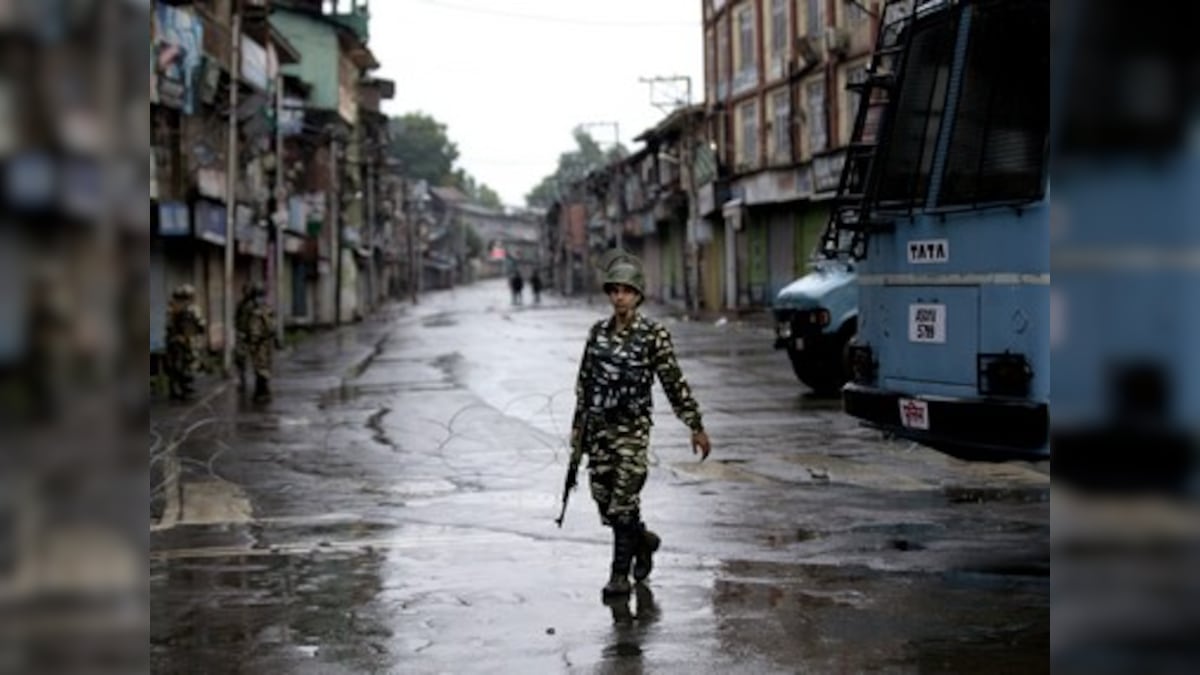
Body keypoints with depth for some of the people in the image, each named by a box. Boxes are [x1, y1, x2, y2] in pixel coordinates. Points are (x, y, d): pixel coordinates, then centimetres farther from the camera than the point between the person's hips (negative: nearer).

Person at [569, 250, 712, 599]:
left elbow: (675, 383, -5)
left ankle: (620, 575, 3)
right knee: (603, 499, 7)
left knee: (623, 502, -8)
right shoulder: (598, 332, 6)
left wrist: (696, 427, -4)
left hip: (632, 428, -5)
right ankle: (643, 540, 35)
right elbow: (584, 382, 14)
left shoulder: (653, 334, -7)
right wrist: (577, 426, 16)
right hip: (598, 426, 5)